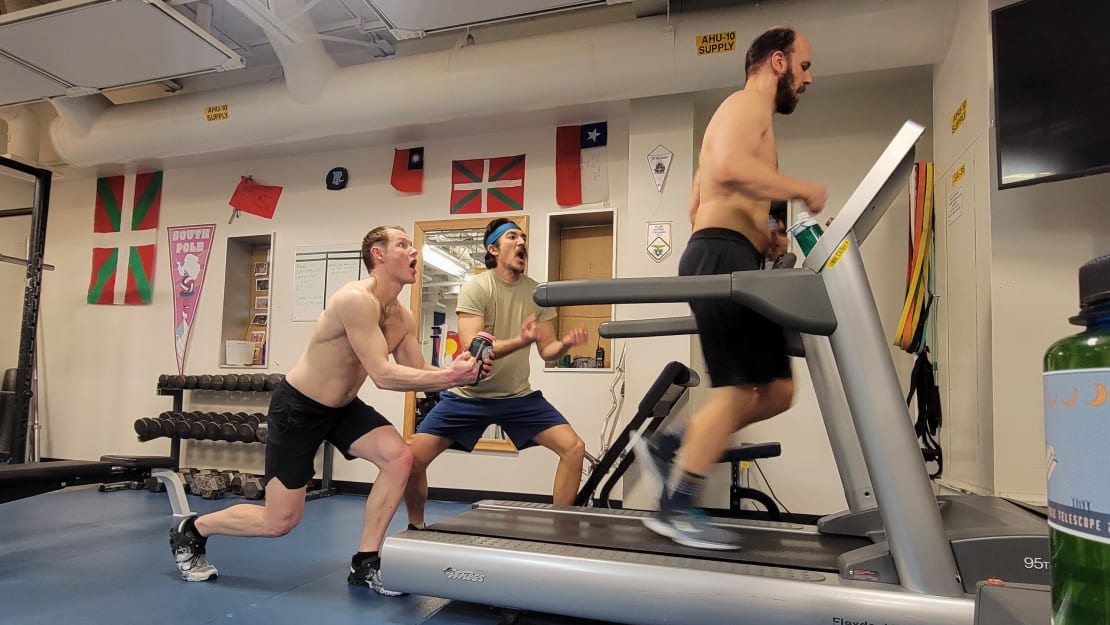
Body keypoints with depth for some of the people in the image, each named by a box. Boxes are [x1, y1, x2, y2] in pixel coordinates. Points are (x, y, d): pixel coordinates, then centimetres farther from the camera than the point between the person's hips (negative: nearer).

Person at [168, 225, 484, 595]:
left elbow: (417, 373, -1)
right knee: (279, 522, 0)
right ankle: (190, 531, 29)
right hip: (297, 407, -7)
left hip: (342, 407, 8)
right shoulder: (356, 299, -30)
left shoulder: (404, 319, -3)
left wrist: (458, 369, -19)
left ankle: (365, 564, -1)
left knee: (399, 457, -16)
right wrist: (448, 377, -34)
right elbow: (383, 375, -35)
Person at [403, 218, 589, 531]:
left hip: (519, 395, 3)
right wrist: (519, 341, -39)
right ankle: (416, 527, 18)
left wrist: (565, 344, -22)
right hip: (469, 394, -3)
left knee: (574, 448, -12)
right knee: (413, 458, -11)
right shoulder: (476, 288, -14)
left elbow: (547, 351, 1)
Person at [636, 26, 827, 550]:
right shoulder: (747, 104, 1)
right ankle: (676, 510, -6)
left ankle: (669, 446, 9)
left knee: (777, 390, 6)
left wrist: (766, 238, 22)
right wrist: (800, 188, -12)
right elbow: (727, 168, -23)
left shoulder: (752, 119, 32)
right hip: (721, 258, -10)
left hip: (733, 263, 10)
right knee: (739, 389, -13)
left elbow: (698, 206, 31)